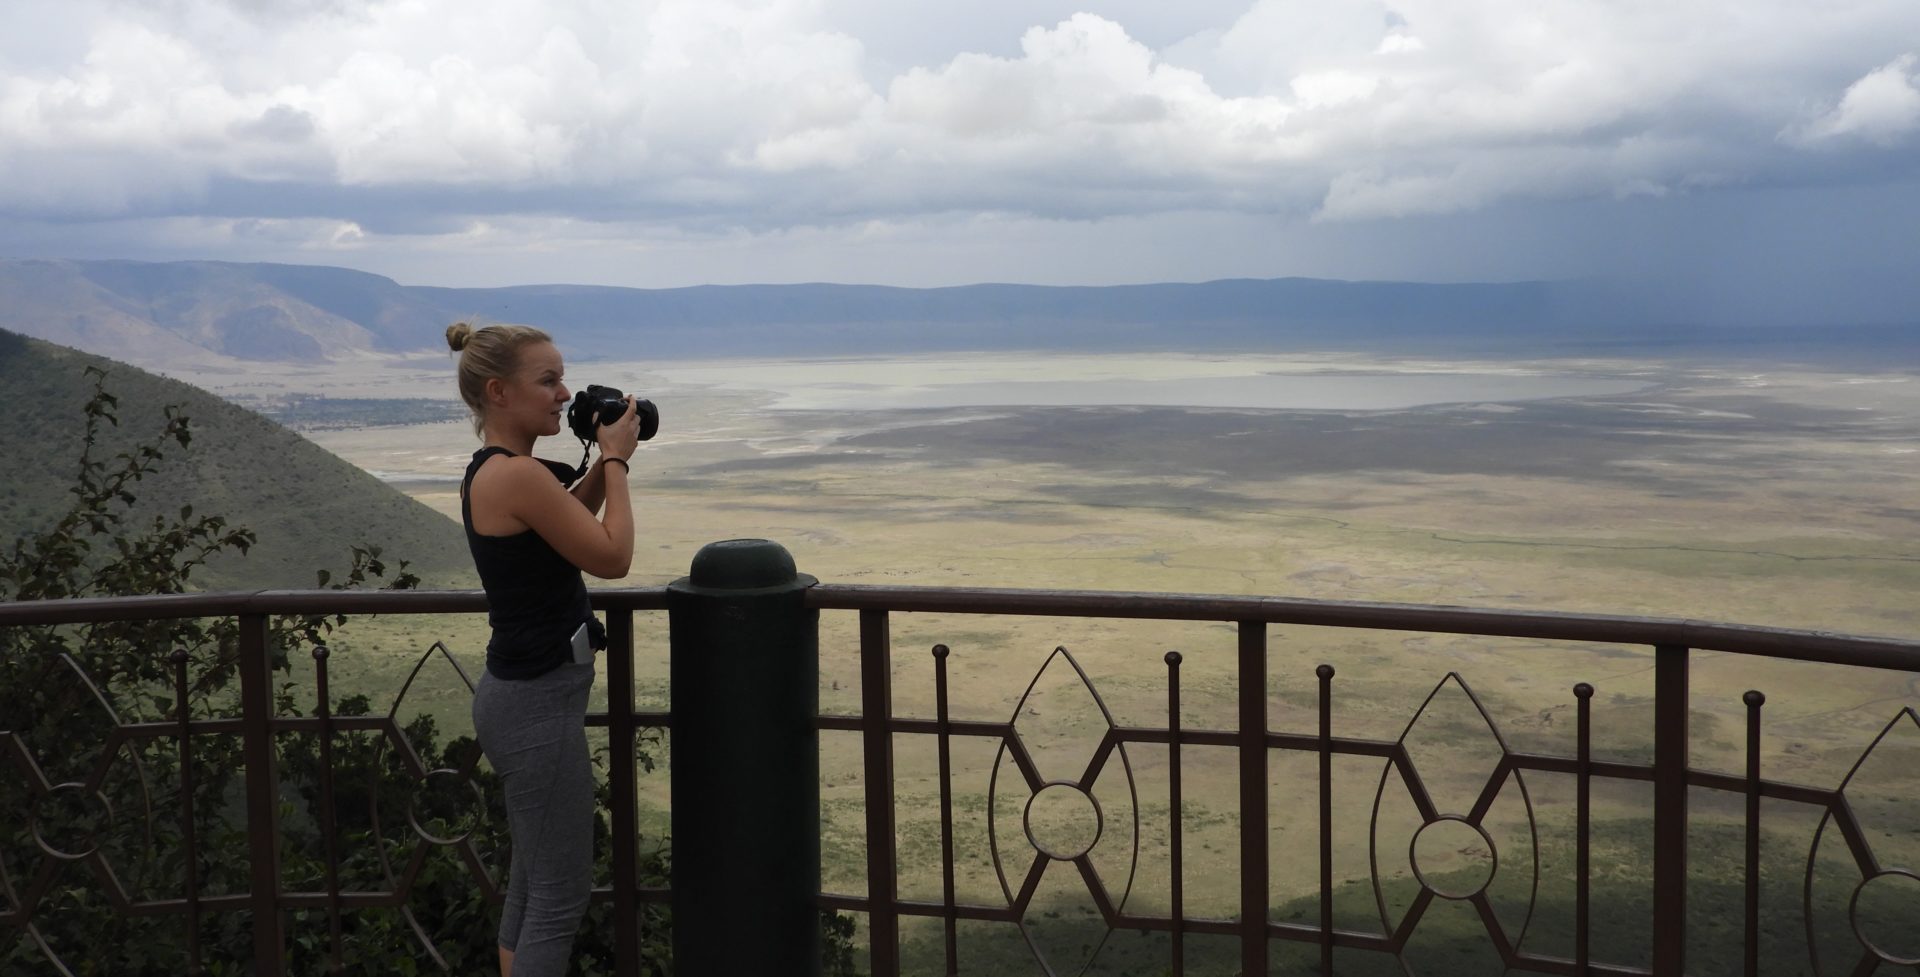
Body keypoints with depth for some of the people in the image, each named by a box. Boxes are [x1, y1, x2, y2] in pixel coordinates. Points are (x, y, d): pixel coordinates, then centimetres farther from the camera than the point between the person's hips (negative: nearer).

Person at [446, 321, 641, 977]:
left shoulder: (487, 471, 8)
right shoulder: (520, 475, -22)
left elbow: (564, 524, 25)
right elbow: (612, 556, -17)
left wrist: (605, 462, 13)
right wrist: (618, 460, -7)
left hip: (518, 695, 10)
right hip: (539, 706, -10)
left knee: (531, 883, 20)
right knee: (562, 896, -1)